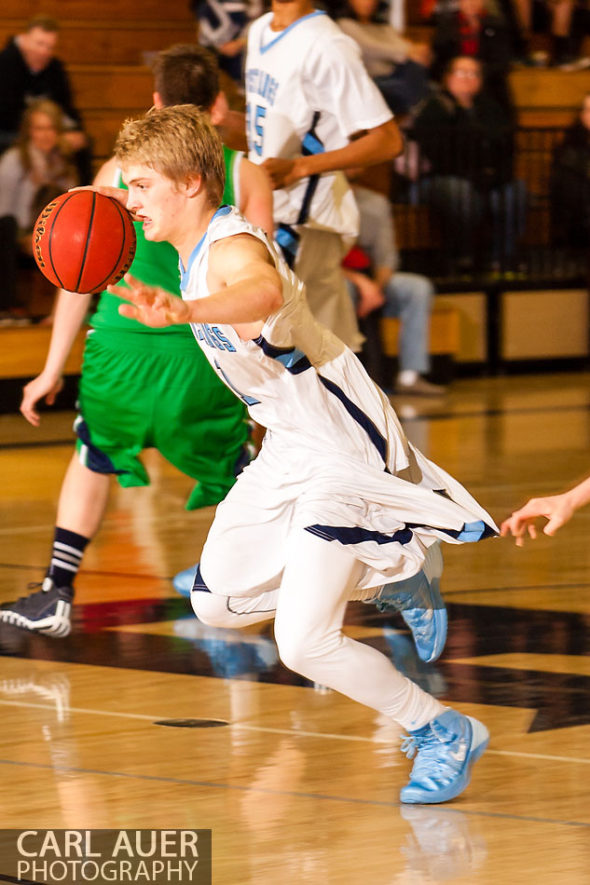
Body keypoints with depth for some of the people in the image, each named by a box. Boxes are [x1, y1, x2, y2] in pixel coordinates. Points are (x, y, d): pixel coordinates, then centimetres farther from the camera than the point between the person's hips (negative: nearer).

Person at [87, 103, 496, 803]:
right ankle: (376, 581, 30)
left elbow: (265, 291, -53)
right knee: (216, 603, 15)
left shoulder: (232, 249, -26)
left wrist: (184, 313, -71)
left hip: (344, 450, -10)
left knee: (303, 644, -17)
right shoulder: (195, 249, 4)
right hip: (290, 446, 10)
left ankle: (444, 733, 3)